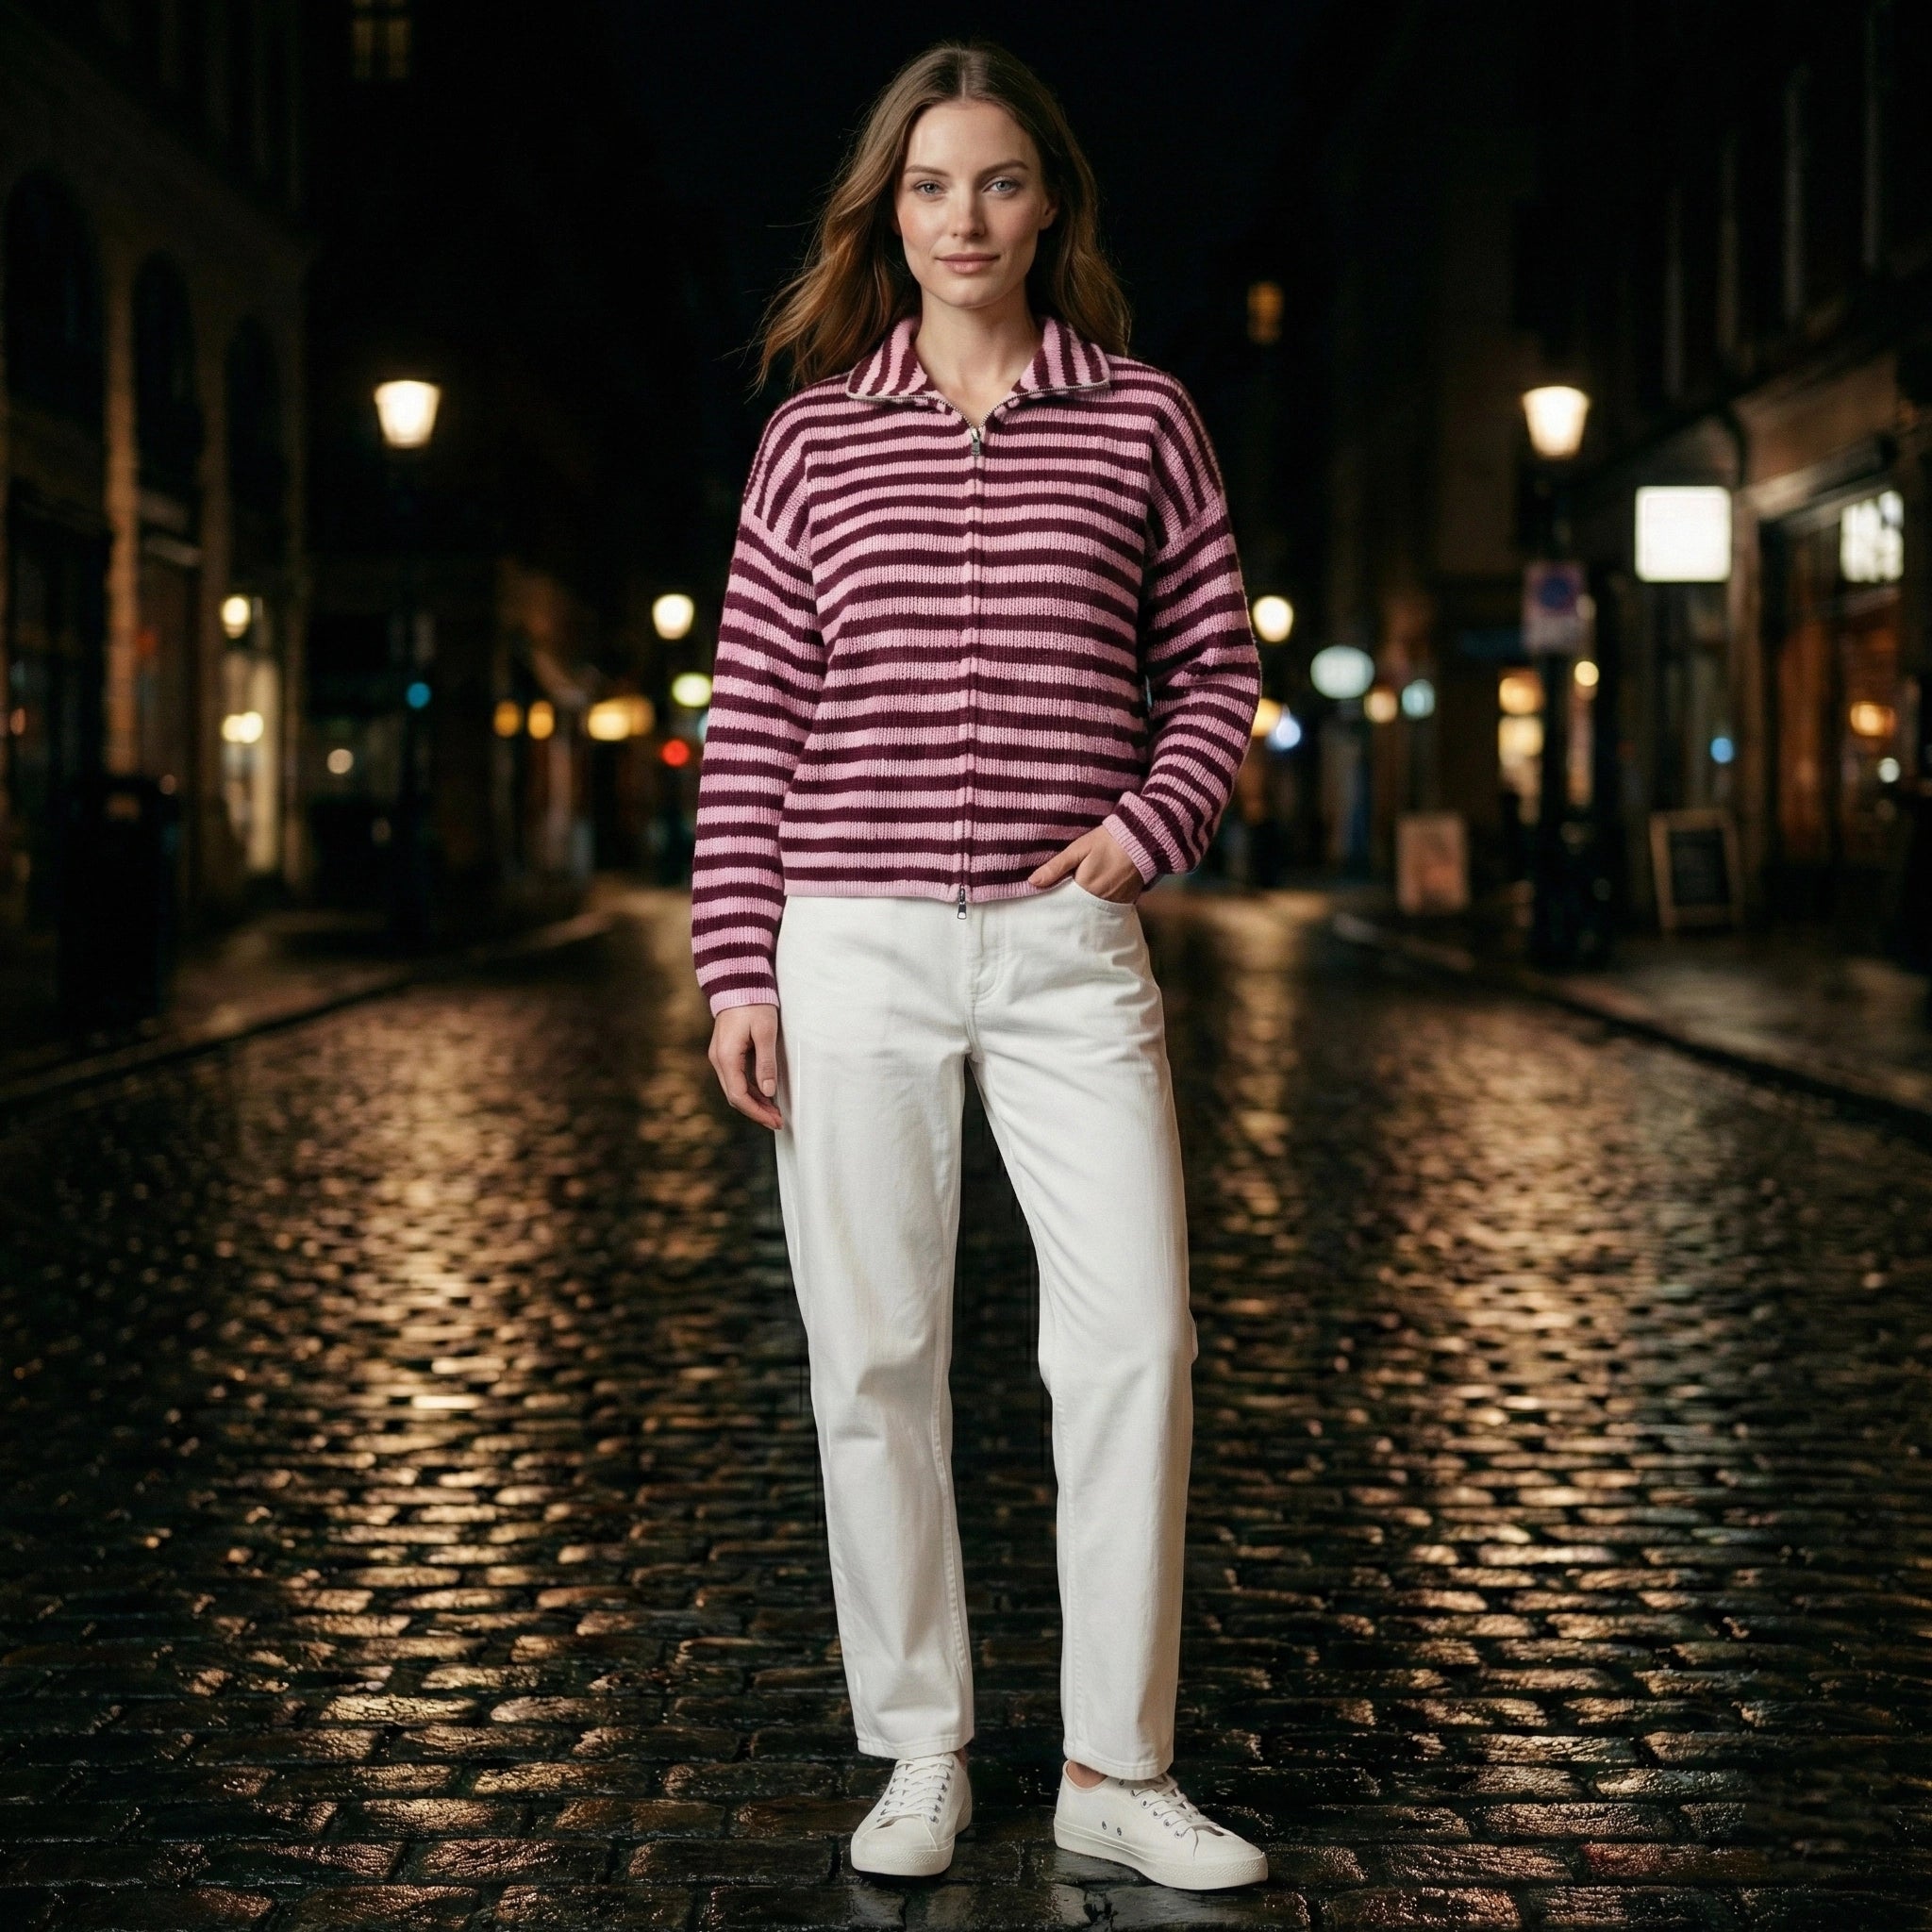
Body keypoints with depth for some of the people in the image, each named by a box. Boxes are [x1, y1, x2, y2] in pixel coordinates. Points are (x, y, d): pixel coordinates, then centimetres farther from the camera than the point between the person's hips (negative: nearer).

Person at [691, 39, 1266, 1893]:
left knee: (1135, 1335, -6)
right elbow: (752, 716, 6)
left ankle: (1115, 1765, 7)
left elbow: (1215, 664, 12)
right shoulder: (816, 434, 8)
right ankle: (919, 1754, 17)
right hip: (852, 950, 0)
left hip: (1065, 945, 0)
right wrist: (737, 969, 0)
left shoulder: (1140, 417, 7)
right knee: (874, 1355, 4)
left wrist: (1151, 819, -6)